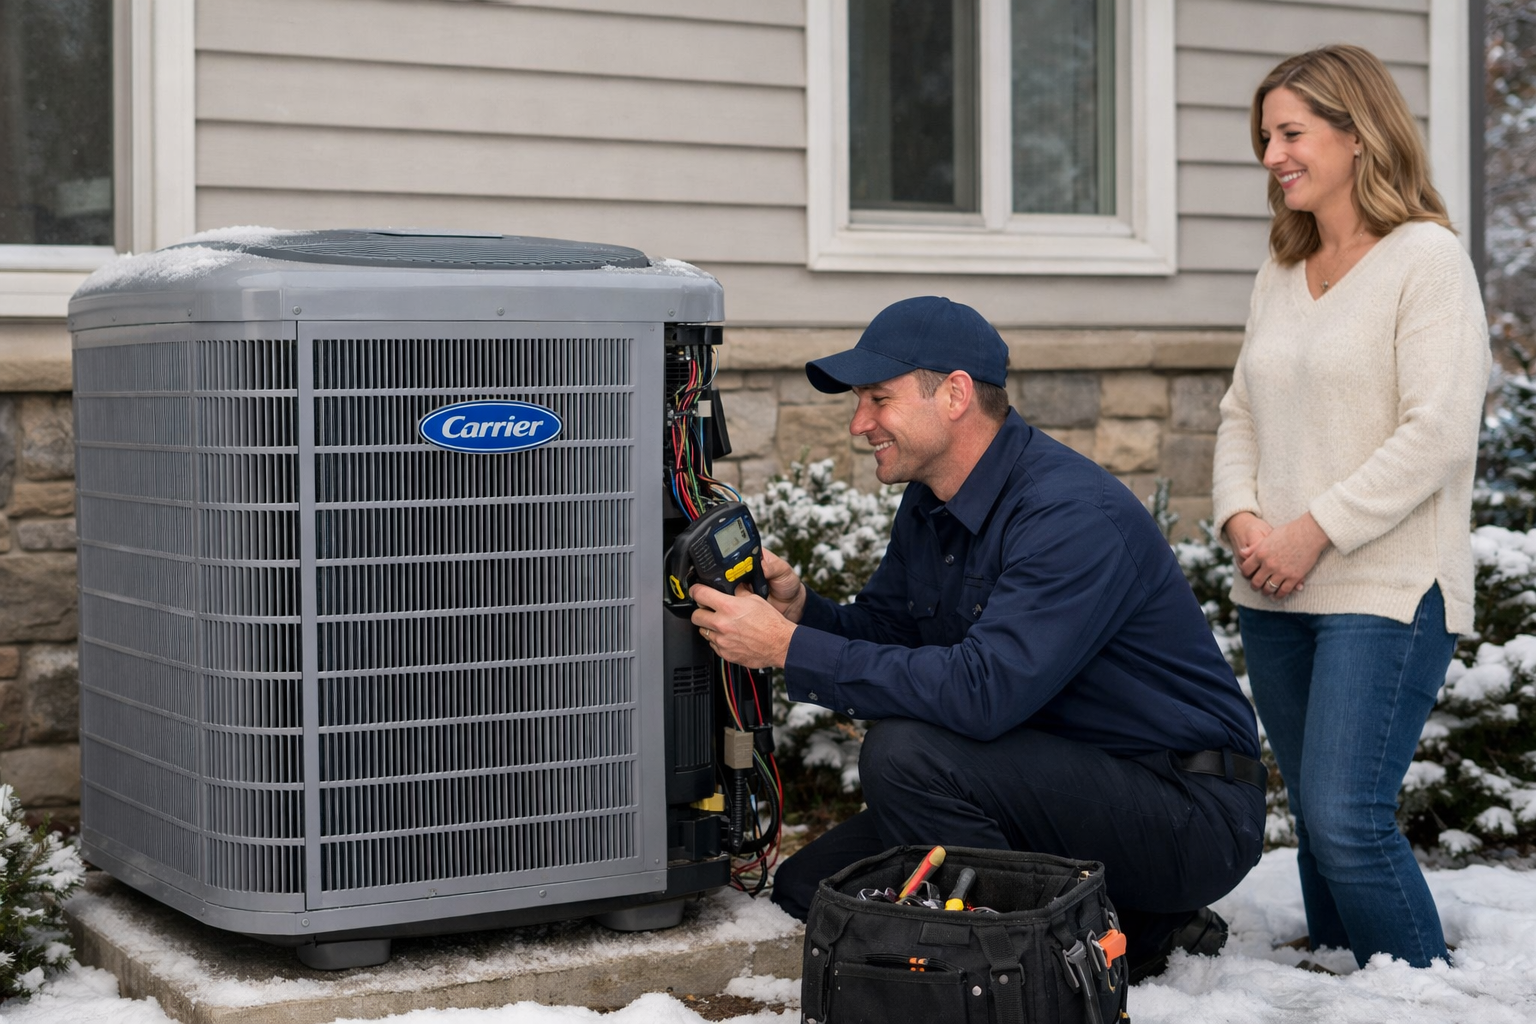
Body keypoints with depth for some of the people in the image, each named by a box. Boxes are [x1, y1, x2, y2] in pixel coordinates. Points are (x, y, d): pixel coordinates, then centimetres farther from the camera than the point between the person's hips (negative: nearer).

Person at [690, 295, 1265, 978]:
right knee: (809, 886, 3)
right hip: (1063, 781, 10)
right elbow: (883, 632, 12)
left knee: (906, 752, -29)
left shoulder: (1073, 514, -24)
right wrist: (801, 608, -10)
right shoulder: (930, 505, 6)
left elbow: (982, 691, -34)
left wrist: (791, 650, -29)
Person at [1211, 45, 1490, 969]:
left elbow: (1437, 434, -15)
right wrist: (1243, 519, -2)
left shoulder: (1427, 258, -7)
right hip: (1276, 596, 7)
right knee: (1318, 821, 11)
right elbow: (1241, 413, 17)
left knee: (1348, 821, -13)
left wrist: (1314, 532, -15)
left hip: (1385, 590, -7)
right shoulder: (1281, 272, 15)